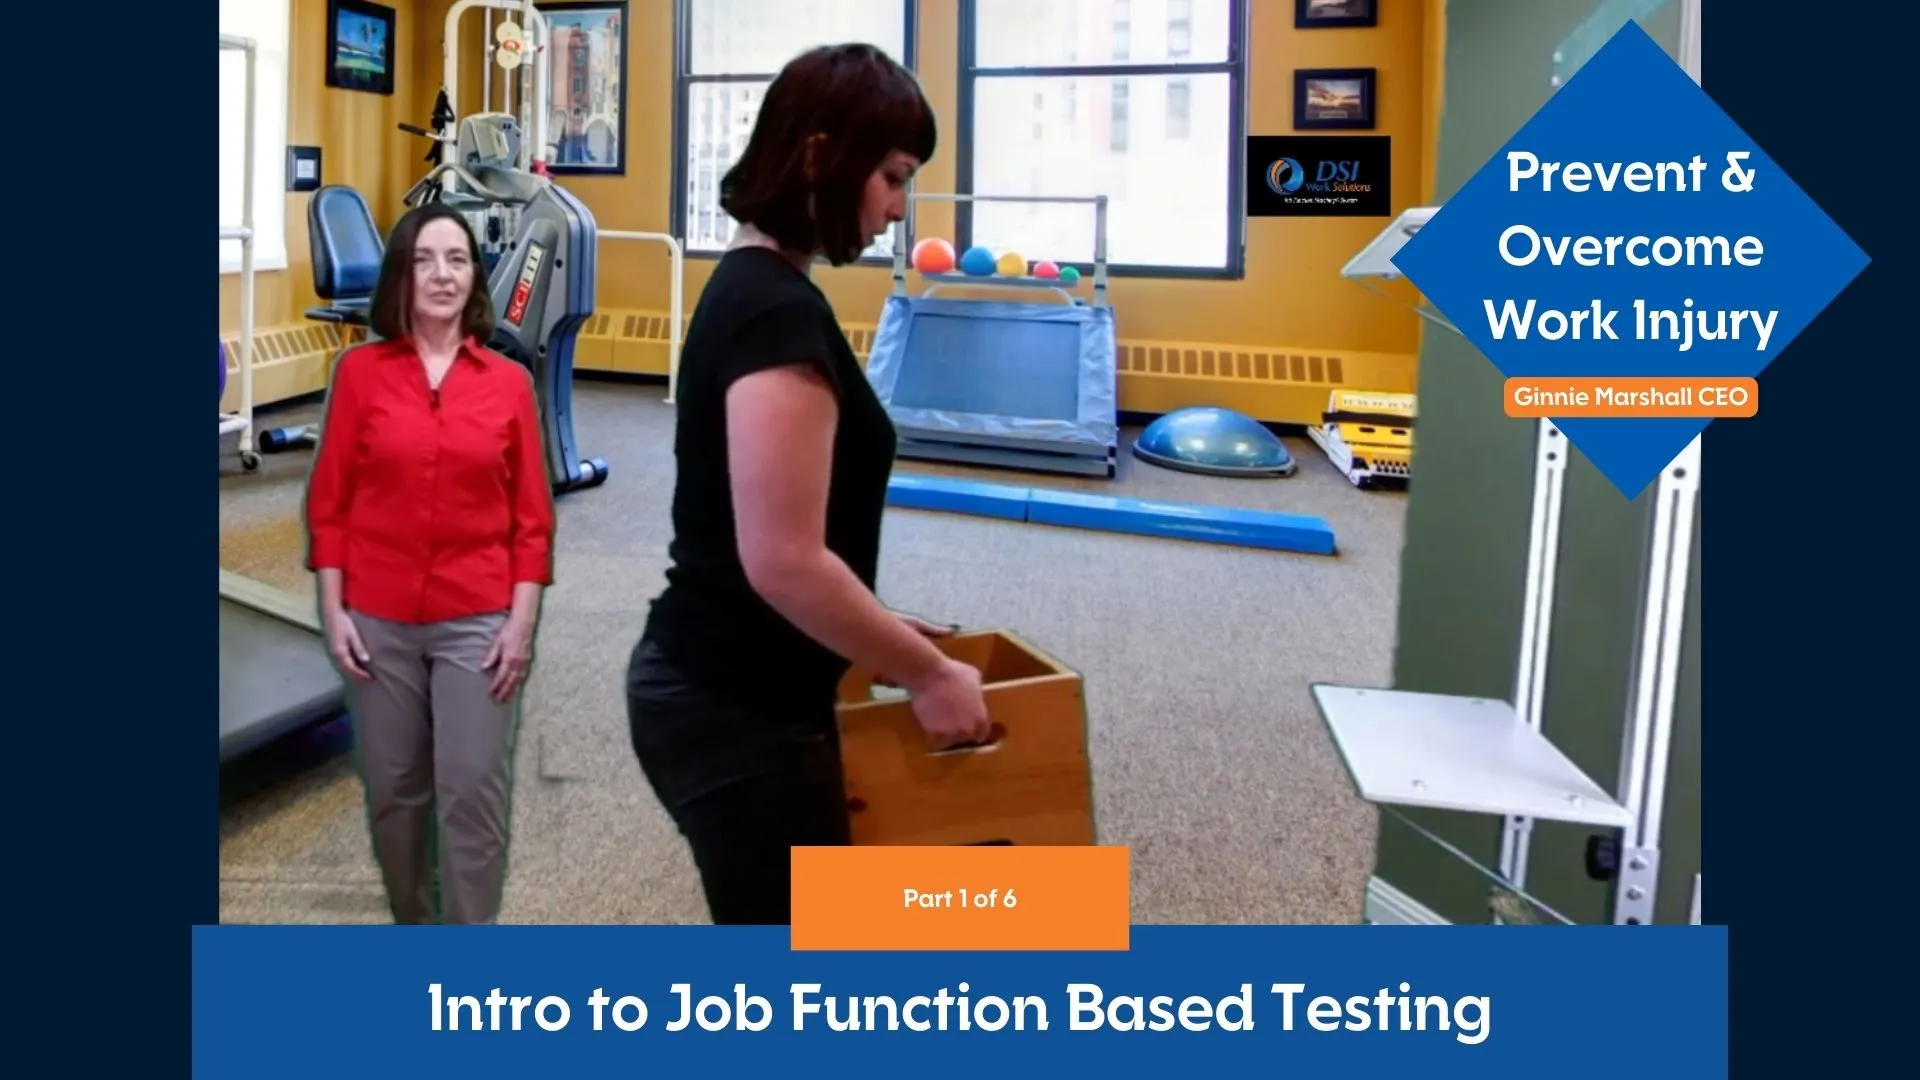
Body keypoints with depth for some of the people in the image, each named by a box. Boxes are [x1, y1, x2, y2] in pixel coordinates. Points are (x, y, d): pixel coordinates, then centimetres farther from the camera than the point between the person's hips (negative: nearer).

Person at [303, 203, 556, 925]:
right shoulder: (360, 370, 1)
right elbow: (329, 501, 3)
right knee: (393, 790, 11)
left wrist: (521, 622, -4)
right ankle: (412, 927, 31)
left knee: (473, 791, -1)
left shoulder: (509, 382, 0)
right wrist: (333, 610, -2)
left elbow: (532, 515, 2)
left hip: (477, 622, -1)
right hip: (379, 620, 1)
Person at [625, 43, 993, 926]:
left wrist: (876, 628, 18)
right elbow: (785, 562, -26)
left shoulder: (748, 288, 10)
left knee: (778, 953, 23)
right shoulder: (779, 313, -21)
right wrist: (926, 672, -14)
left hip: (711, 690, 10)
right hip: (737, 716, -9)